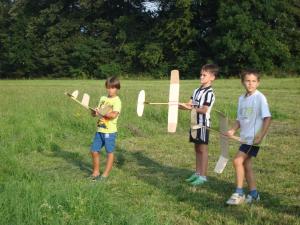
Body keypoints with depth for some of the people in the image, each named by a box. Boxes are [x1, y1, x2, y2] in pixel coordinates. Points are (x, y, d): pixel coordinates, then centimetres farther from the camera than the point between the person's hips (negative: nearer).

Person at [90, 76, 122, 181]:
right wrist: (94, 112, -8)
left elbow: (114, 114, -24)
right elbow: (96, 113, 15)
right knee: (94, 151, 9)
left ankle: (105, 174, 11)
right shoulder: (103, 98, 12)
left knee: (109, 152, 3)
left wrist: (101, 113, -15)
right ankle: (96, 172, 23)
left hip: (110, 131, -7)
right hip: (99, 130, 7)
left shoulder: (117, 101, -9)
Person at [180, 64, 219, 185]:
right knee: (197, 149, 14)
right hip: (195, 123, 8)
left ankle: (203, 176, 3)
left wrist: (191, 108, -25)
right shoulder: (197, 90, 12)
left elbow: (204, 110, -19)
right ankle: (197, 173, 23)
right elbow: (189, 104, 7)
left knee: (203, 149, -2)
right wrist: (178, 105, -9)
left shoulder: (209, 93, -13)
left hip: (203, 124, -8)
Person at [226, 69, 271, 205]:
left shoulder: (260, 97, -11)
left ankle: (239, 193, -7)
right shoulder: (242, 98, 10)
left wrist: (261, 136, -19)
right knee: (246, 164, 11)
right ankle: (253, 194, 23)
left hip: (254, 138, -8)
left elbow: (267, 118, -14)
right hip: (245, 137, 8)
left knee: (238, 161, -15)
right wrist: (233, 130, -4)